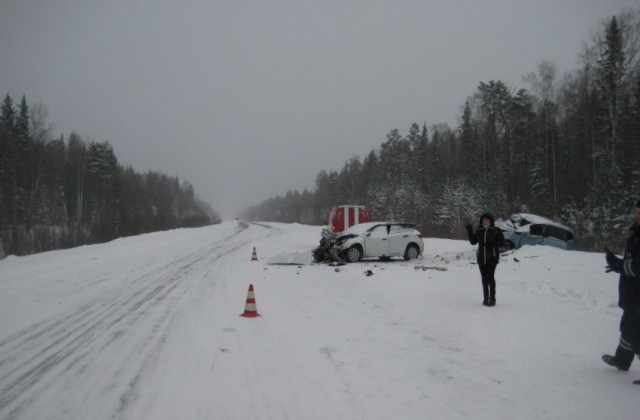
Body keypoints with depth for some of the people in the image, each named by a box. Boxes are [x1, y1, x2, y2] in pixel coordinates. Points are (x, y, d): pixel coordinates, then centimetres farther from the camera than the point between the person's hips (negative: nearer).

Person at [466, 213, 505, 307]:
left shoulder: (496, 231, 0)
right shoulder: (479, 231, 11)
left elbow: (502, 242, -3)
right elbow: (473, 242, 14)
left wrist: (492, 243, -17)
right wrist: (469, 231, 5)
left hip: (492, 257, -4)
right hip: (481, 257, 4)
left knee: (490, 277, -9)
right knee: (484, 278, 7)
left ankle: (492, 298, 0)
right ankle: (486, 298, 15)